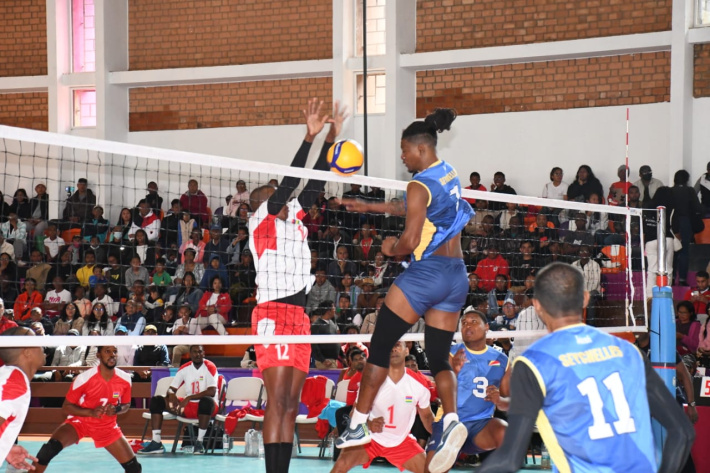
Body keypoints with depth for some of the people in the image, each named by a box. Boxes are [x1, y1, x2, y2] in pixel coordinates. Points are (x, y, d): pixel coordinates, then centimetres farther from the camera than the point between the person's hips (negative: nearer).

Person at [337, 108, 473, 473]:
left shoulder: (420, 185, -13)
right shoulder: (448, 175, 13)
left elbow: (410, 240, -17)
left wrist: (391, 248, 4)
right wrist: (370, 207, 32)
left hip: (426, 272, -8)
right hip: (457, 276, 8)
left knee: (379, 347, 1)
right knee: (438, 357, 10)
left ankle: (358, 425, 4)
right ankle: (451, 420, -14)